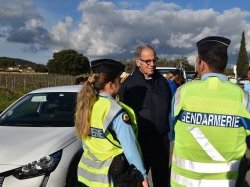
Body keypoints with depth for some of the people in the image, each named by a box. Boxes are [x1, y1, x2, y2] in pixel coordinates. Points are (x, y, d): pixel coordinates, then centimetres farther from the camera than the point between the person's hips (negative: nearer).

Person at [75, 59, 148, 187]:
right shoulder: (115, 111, -20)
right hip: (115, 176, -6)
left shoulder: (85, 106, -2)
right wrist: (142, 175, -11)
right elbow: (130, 148, -19)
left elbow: (84, 142, 7)